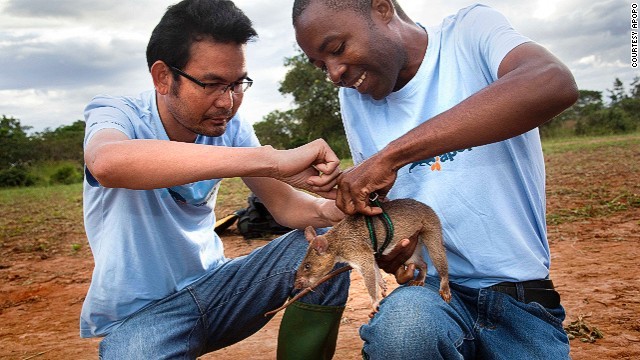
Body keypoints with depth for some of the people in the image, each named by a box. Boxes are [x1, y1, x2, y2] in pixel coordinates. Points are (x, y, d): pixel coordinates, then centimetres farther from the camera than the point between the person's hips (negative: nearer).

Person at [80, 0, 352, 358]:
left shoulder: (229, 126, -4)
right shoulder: (114, 114, -17)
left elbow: (284, 203, -3)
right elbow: (108, 163, -41)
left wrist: (328, 209, -27)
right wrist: (270, 159, -47)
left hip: (212, 285, 4)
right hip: (138, 312, -4)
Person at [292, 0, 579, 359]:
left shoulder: (471, 31, -3)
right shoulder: (353, 98, 8)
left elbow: (555, 84, -25)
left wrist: (391, 154, -28)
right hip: (432, 289, 2)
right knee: (402, 324, -29)